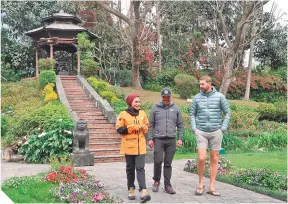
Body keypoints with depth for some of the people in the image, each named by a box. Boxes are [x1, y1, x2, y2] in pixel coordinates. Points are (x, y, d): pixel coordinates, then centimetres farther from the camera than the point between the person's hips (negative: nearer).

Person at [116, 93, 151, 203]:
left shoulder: (142, 113, 7)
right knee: (130, 168, 9)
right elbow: (119, 129, -9)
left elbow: (147, 126, 18)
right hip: (129, 146, -2)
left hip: (141, 146, 2)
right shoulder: (123, 114, -5)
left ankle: (143, 191, -15)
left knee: (140, 168, -6)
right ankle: (131, 189, 23)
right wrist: (133, 127, -16)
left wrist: (144, 127, -5)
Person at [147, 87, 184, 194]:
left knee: (168, 163, 5)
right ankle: (156, 181, 13)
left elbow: (180, 125, 10)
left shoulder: (176, 109, 9)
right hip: (158, 139, -1)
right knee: (158, 161, -9)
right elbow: (151, 125, 6)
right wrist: (150, 138, -1)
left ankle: (167, 185, 12)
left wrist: (180, 138, 2)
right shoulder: (155, 109, 5)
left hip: (171, 140, 1)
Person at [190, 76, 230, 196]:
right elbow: (192, 114, 10)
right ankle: (201, 183, 11)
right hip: (201, 132, 0)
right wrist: (194, 128, 0)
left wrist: (223, 128, -3)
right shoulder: (197, 98, 4)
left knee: (214, 159, 5)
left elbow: (227, 112, 3)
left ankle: (212, 187, 12)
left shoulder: (219, 96, -1)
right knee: (201, 158, -10)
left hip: (216, 132, 0)